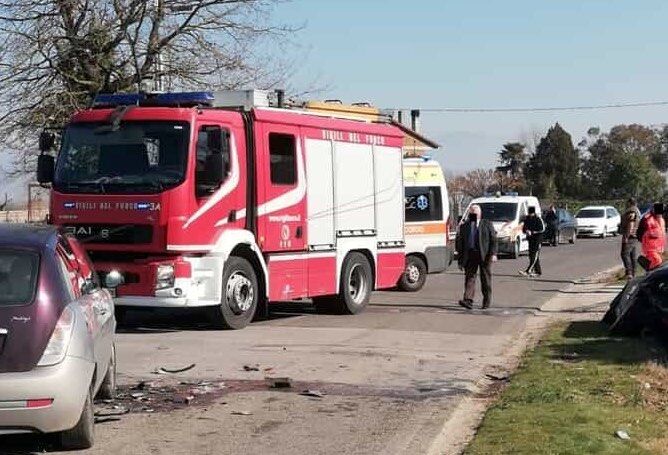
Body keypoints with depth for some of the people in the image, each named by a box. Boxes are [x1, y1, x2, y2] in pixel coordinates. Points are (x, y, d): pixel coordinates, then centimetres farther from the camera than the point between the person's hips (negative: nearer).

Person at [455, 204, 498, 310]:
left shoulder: (487, 224, 8)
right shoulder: (464, 226, 12)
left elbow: (493, 240, 2)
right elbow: (459, 243, 12)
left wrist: (493, 254, -12)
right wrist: (460, 259, 6)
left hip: (484, 255, -1)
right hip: (469, 255, 1)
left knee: (486, 279, 5)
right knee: (469, 277, -7)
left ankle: (486, 302, 13)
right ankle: (468, 301, -14)